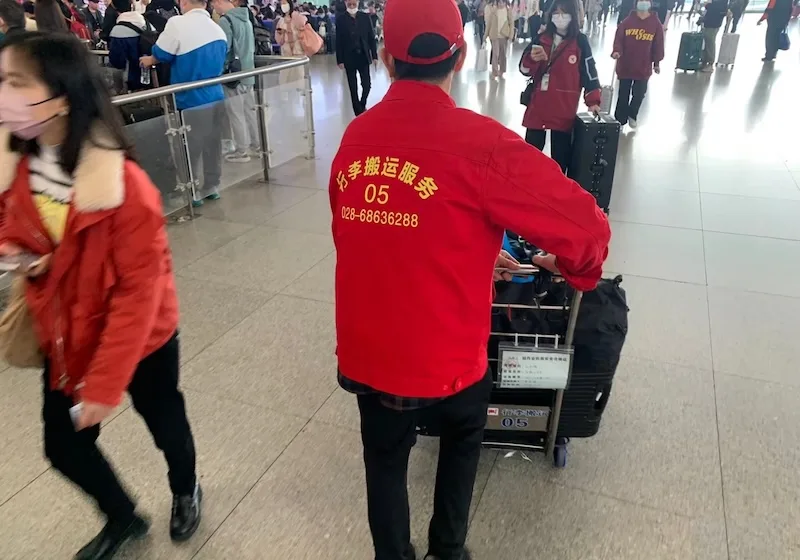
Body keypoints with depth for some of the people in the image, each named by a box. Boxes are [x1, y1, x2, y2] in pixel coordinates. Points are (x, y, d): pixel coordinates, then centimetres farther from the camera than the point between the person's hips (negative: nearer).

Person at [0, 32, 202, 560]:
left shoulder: (124, 183, -27)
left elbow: (139, 287, -24)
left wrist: (106, 383, -21)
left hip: (141, 337, -5)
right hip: (65, 340, 6)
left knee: (164, 421, 19)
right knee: (63, 446, 17)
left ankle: (186, 492, 54)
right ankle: (123, 518, 47)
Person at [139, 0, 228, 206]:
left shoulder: (178, 23, -13)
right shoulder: (219, 30, 7)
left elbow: (161, 55, -6)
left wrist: (148, 61, 15)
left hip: (190, 100, -6)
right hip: (216, 97, 6)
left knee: (189, 150, 4)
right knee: (213, 145, 14)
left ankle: (190, 193, 12)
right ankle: (212, 187, 24)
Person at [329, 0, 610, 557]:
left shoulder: (355, 138, -3)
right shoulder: (479, 142, -20)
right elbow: (585, 225, -15)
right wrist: (574, 268, 8)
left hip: (364, 352, 3)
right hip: (444, 356, -3)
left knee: (386, 458, 26)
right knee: (463, 435, 29)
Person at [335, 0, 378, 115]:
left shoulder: (365, 17, 2)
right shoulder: (340, 19, -3)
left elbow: (371, 37, 4)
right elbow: (339, 41, -3)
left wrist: (374, 55, -1)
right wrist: (340, 60, -7)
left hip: (363, 56, 1)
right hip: (349, 58, -1)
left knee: (367, 84, 1)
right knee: (353, 87, 3)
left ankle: (362, 104, 29)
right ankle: (358, 112, 14)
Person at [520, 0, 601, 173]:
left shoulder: (580, 41, -3)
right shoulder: (542, 39, 6)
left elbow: (589, 72, 1)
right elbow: (525, 69, 5)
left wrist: (592, 100, -2)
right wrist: (532, 59, -16)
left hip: (564, 107, -3)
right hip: (538, 104, 3)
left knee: (560, 151, 4)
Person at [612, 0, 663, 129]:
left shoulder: (656, 23, -2)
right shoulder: (628, 21, -3)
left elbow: (658, 44, 3)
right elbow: (619, 38, -5)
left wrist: (656, 62, 4)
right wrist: (617, 51, -24)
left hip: (644, 67, 0)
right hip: (625, 65, 0)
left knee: (639, 94, 5)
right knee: (623, 94, 7)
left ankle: (632, 115, 30)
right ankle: (620, 119, 18)